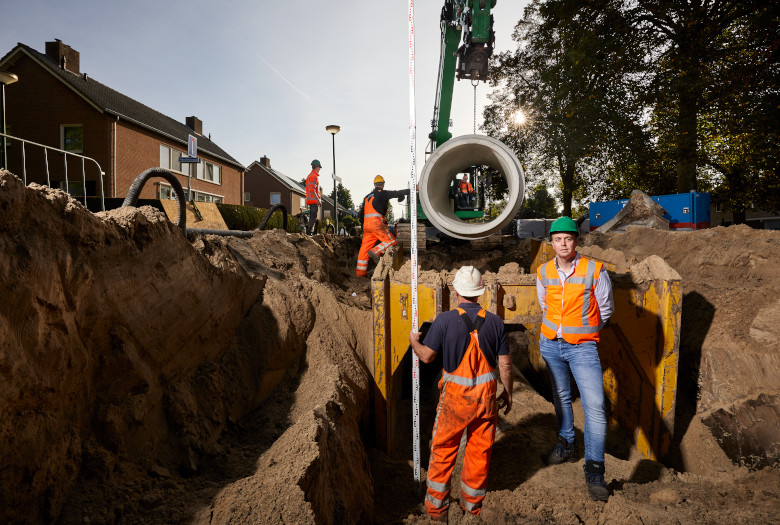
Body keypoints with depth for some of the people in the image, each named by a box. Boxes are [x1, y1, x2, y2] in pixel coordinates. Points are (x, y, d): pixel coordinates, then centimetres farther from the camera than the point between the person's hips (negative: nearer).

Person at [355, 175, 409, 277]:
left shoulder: (367, 197, 25)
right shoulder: (382, 193, 4)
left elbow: (361, 214, 26)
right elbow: (397, 193, 1)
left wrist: (363, 227, 33)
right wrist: (411, 190, 15)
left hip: (366, 224, 7)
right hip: (376, 223, -7)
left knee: (364, 247, 7)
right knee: (391, 241, -3)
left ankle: (360, 272, 6)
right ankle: (376, 251, -23)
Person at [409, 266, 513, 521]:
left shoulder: (445, 320, -13)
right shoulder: (495, 321, -5)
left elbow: (427, 356, -8)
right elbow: (505, 364, -1)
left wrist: (414, 341, 13)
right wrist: (508, 392, 14)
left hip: (455, 395, -2)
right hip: (486, 395, 3)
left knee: (443, 449, 14)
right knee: (480, 450, 17)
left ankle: (436, 506, 27)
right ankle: (472, 504, 33)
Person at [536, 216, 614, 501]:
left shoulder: (594, 270, -11)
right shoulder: (544, 272, -1)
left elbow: (606, 309, 2)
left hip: (582, 347, -3)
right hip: (550, 344, 4)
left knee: (595, 406, -10)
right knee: (560, 397, 18)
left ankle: (594, 471, 2)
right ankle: (567, 444, 39)